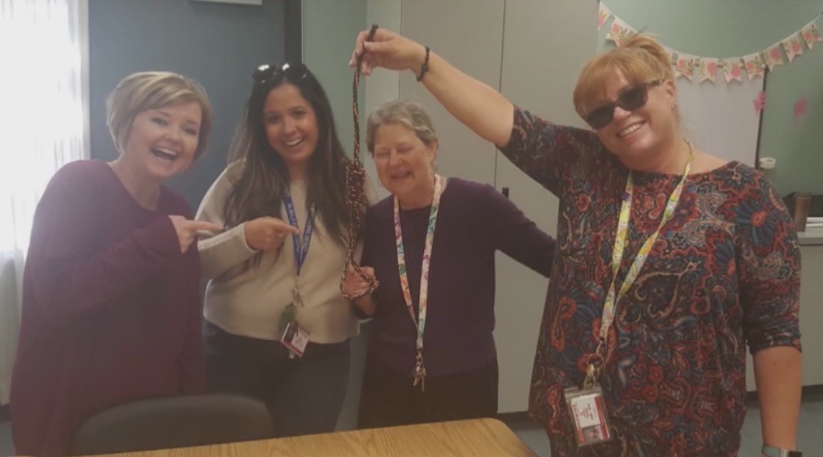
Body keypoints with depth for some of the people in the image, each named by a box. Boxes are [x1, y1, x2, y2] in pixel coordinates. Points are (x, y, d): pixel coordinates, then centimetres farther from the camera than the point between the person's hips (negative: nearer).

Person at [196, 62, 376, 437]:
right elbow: (192, 260, -2)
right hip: (236, 349, 0)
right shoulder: (238, 179, -2)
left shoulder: (351, 183, 1)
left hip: (321, 355, 0)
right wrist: (243, 238, -19)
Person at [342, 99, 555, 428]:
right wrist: (361, 293, -10)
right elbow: (374, 309, 9)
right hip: (388, 382, 4)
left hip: (465, 383, -3)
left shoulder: (476, 204, -15)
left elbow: (555, 260, -13)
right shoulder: (375, 219, -2)